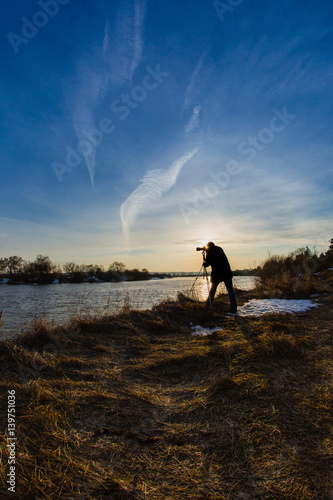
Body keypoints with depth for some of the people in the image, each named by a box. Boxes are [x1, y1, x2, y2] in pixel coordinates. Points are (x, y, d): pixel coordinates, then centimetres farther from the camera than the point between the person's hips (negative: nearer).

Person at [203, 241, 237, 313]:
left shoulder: (209, 251, 2)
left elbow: (207, 263, -2)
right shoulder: (219, 249, 16)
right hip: (226, 272, 3)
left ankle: (208, 304, 23)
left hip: (217, 273, -2)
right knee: (230, 290, 2)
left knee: (213, 289, 16)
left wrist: (204, 258, 17)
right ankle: (233, 308, -4)